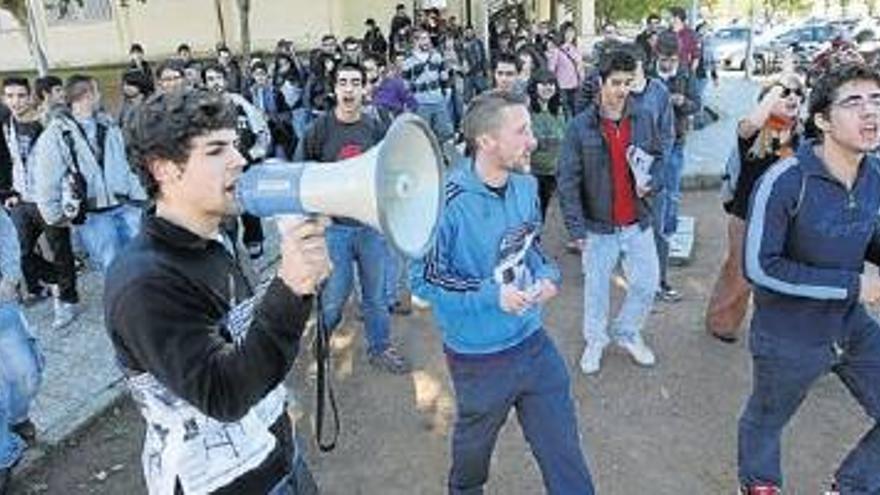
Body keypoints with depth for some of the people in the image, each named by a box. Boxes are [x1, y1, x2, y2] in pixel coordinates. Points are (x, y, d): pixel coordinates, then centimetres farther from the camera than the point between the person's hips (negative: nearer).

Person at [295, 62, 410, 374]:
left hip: (373, 225, 3)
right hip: (334, 226, -3)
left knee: (376, 292, 13)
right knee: (334, 295, 4)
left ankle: (380, 348, 31)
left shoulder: (376, 129, 2)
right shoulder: (319, 129, -6)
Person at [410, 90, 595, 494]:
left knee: (562, 443, 11)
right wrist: (492, 296, -26)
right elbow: (424, 279, -18)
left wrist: (548, 275, -10)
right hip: (477, 354, -3)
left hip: (534, 340, 4)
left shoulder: (525, 186, -5)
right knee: (475, 440, 24)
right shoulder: (448, 203, -25)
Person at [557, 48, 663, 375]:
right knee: (596, 288, 12)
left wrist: (649, 179, -8)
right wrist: (577, 228, -14)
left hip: (637, 223, 3)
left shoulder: (640, 121, 1)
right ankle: (595, 340, 36)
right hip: (599, 227, -3)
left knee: (647, 284, 12)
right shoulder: (580, 127, -11)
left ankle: (627, 332, 38)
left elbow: (655, 159, 16)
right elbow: (567, 181, -11)